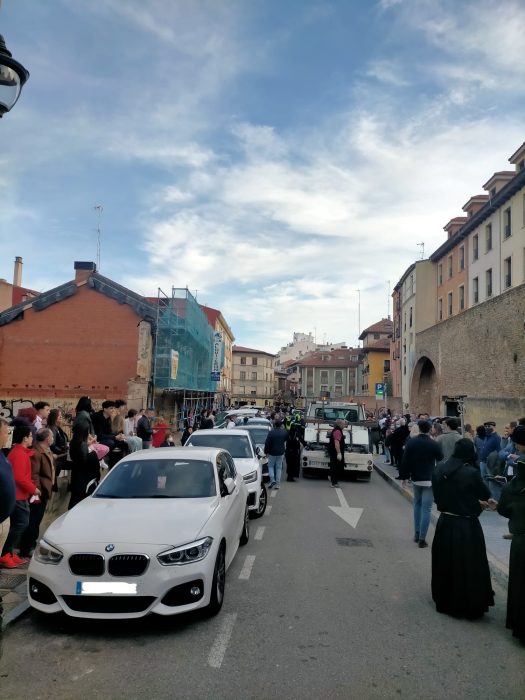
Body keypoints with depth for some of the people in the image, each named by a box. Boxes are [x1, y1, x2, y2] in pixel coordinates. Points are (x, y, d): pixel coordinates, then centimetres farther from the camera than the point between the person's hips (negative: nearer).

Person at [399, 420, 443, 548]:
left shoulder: (411, 442, -5)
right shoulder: (434, 444, -13)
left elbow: (405, 461, -3)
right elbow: (441, 459, 2)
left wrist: (404, 477, 5)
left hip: (416, 478, 3)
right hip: (429, 480, -3)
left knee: (417, 505, 21)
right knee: (426, 508, -1)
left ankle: (417, 534, 24)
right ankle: (422, 538, -3)